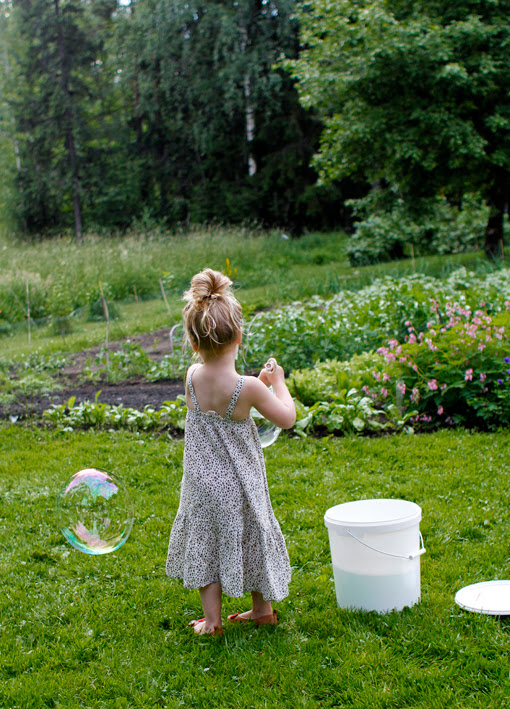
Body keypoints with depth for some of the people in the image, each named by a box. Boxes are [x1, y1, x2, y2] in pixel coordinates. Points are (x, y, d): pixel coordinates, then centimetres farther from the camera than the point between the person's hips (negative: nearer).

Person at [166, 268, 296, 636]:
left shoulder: (192, 376, -12)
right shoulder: (247, 388, -24)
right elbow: (287, 418, -11)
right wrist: (278, 383, 3)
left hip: (203, 481, 2)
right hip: (239, 483, -2)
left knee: (206, 544, 15)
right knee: (250, 537, 18)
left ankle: (212, 619, 20)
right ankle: (263, 608, 34)